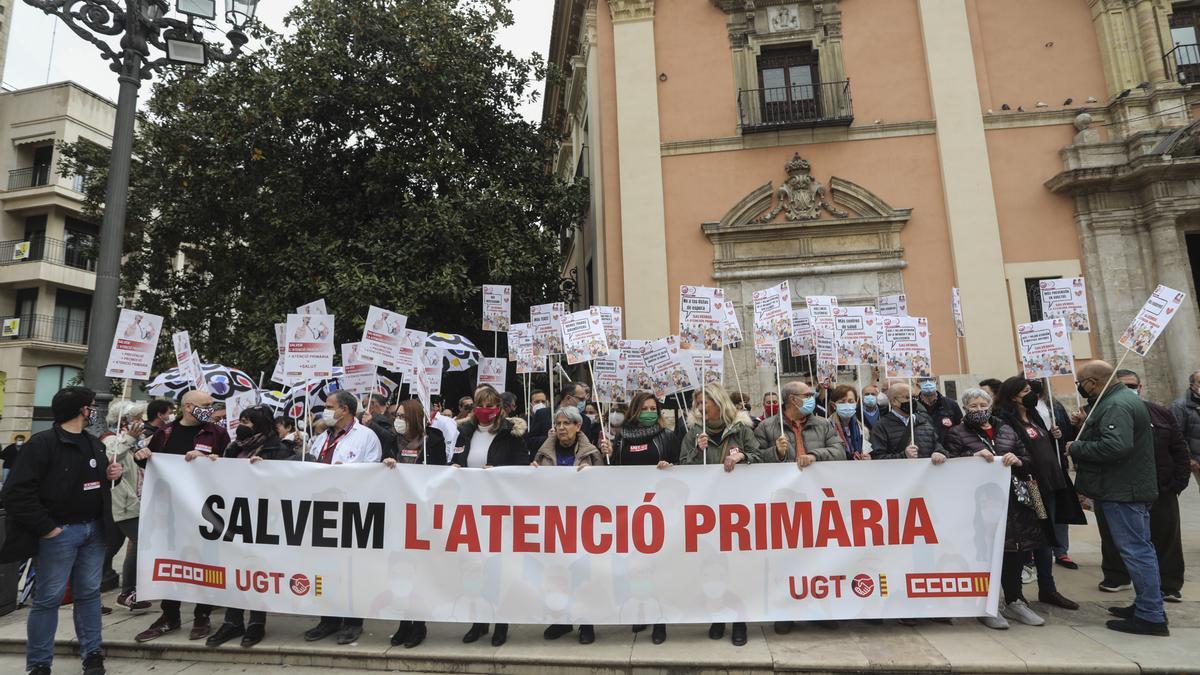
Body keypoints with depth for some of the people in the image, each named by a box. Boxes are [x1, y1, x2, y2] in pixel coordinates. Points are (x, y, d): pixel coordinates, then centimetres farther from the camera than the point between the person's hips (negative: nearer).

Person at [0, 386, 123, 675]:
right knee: (48, 598, 4)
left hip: (94, 529, 7)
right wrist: (46, 527, -17)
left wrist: (111, 474, 1)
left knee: (89, 594, 13)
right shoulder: (43, 442, -13)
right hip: (60, 532, -6)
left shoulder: (94, 443, 11)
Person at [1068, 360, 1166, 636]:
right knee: (1140, 548, 17)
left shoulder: (1116, 405, -20)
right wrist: (1085, 427, 5)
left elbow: (1115, 446, -31)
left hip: (1122, 491, -11)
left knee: (1135, 550, -4)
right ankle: (1149, 606, 28)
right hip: (1129, 487, 11)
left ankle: (1150, 616, 4)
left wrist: (1076, 448, -20)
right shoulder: (1121, 397, 14)